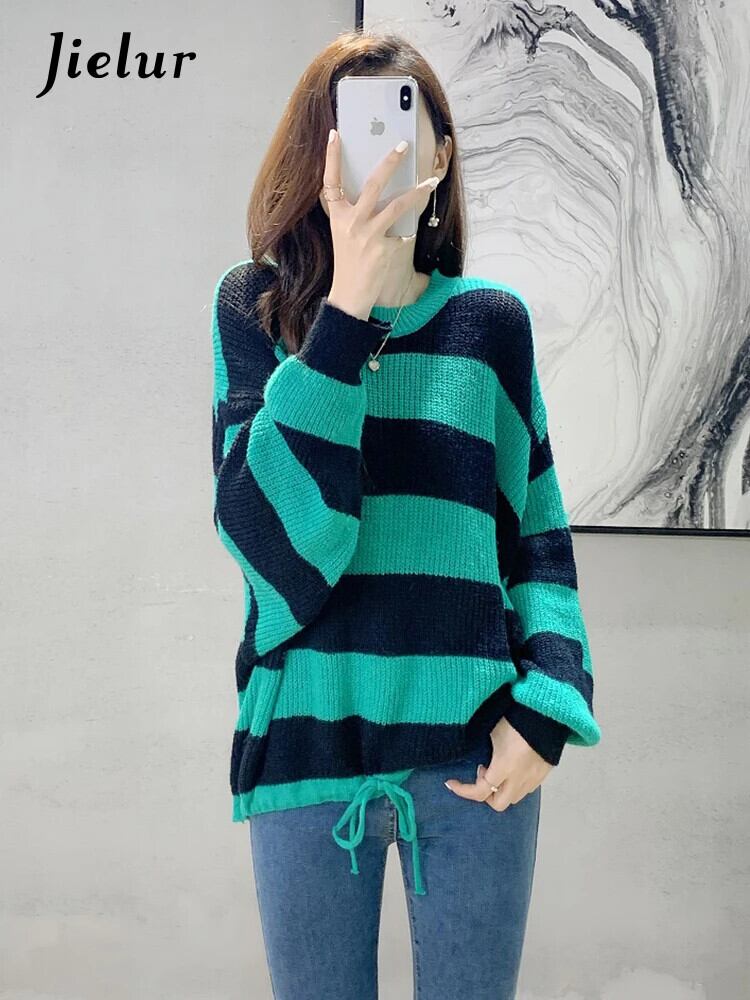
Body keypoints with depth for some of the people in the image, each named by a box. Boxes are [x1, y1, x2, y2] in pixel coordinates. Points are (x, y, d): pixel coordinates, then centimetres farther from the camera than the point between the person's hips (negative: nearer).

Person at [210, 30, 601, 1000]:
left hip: (475, 754, 1)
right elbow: (271, 534, -15)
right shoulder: (256, 306, -1)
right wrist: (349, 308, -21)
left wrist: (548, 705, -6)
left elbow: (540, 530, 6)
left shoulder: (492, 320, 3)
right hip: (307, 744, -1)